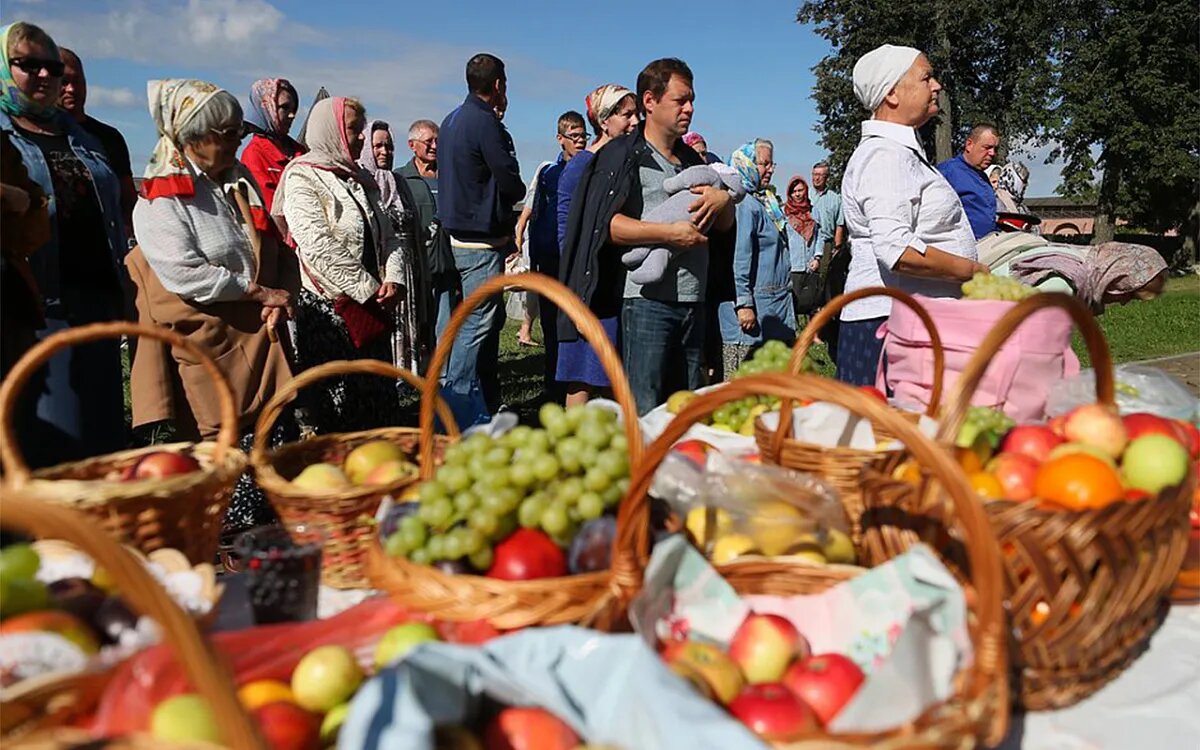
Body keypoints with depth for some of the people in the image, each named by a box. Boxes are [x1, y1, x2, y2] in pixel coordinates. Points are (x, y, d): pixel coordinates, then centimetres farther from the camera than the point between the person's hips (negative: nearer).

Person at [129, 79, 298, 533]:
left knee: (275, 443, 2)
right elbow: (185, 274, -18)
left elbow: (278, 252, 19)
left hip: (260, 335, 6)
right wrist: (261, 292, -13)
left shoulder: (241, 182, 17)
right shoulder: (159, 199, -6)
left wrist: (282, 299, 0)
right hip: (206, 344, -6)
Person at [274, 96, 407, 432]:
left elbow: (387, 234, 16)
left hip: (372, 307, 7)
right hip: (328, 308, -7)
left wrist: (392, 279, -3)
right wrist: (370, 290, -15)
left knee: (380, 401, 10)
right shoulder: (303, 178, -6)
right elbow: (319, 247, -17)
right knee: (338, 416, -3)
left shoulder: (360, 179, 17)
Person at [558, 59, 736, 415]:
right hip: (647, 299, -7)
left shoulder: (693, 161, 22)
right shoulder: (622, 155, 0)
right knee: (644, 412, -7)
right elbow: (607, 225, -14)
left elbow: (725, 225, 24)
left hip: (693, 301, 7)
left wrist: (724, 199, 1)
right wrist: (670, 233, -19)